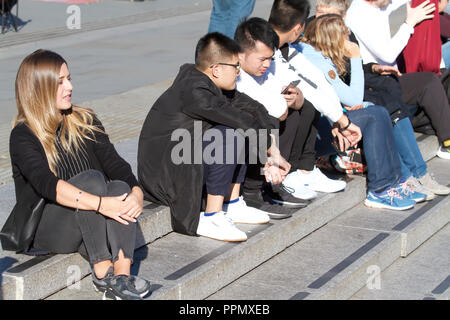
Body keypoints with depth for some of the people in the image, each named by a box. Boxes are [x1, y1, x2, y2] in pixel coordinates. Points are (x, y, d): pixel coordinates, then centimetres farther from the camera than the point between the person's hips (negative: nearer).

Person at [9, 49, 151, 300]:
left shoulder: (85, 121, 10)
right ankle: (102, 272, -32)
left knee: (120, 188, -27)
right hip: (46, 231, -4)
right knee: (91, 178, -30)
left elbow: (113, 162, 0)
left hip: (91, 226, 5)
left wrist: (136, 190, -22)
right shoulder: (23, 136, -8)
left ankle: (121, 275, -41)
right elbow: (46, 184, -24)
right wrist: (100, 204, -37)